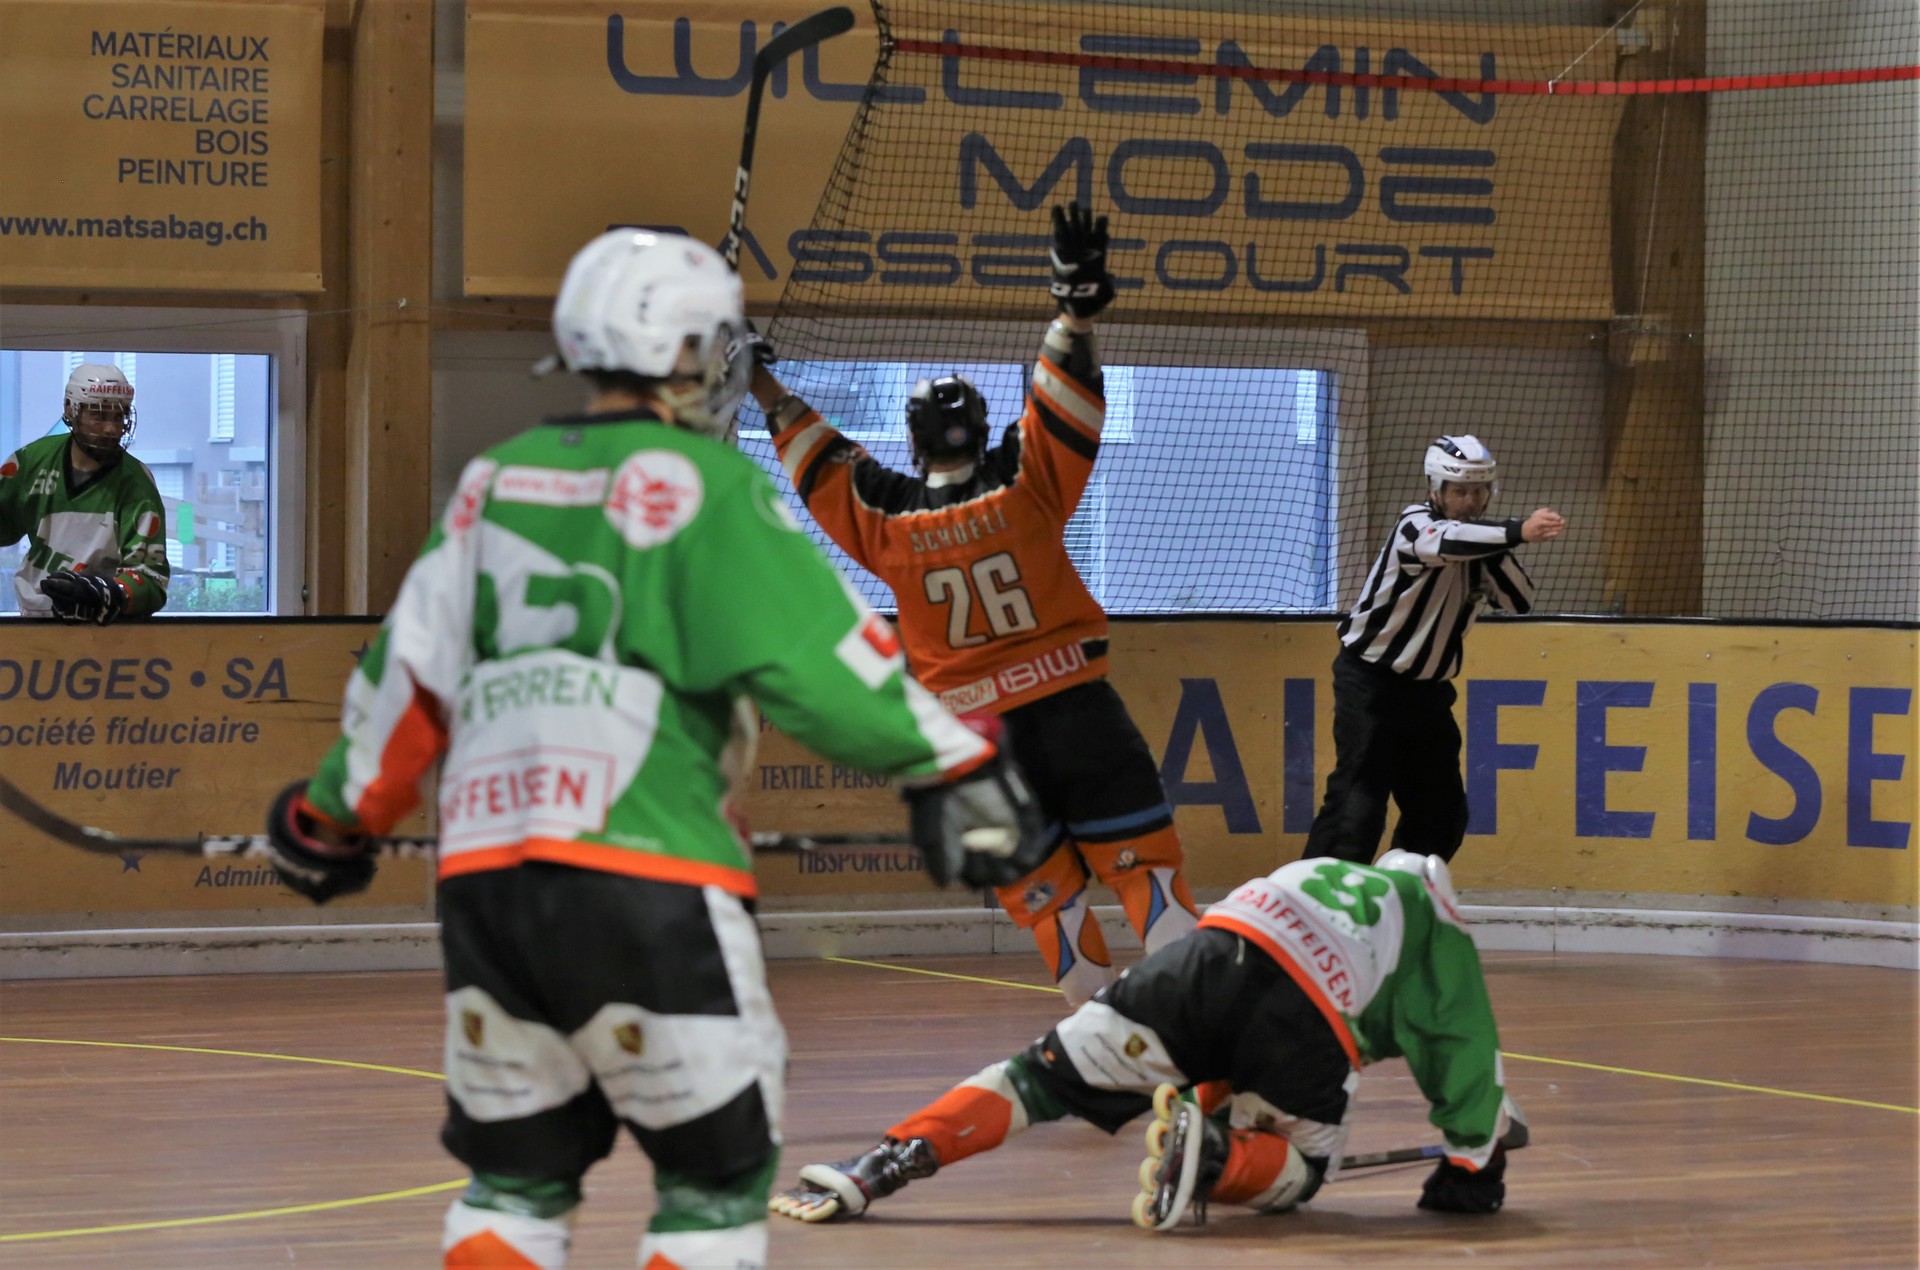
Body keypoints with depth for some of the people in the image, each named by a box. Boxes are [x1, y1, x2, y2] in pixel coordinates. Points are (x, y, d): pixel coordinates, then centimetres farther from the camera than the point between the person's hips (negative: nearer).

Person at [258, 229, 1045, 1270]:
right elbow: (813, 649, -11)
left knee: (515, 1171, 18)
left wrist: (334, 815, 31)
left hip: (482, 869, 6)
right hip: (642, 877, -6)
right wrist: (953, 765, -6)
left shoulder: (493, 483, 15)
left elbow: (408, 681, 18)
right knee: (718, 1172, 5)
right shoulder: (698, 484, -4)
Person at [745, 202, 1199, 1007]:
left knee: (1043, 885, 8)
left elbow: (819, 462, 11)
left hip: (978, 729, 1)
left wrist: (762, 383, 21)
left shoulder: (887, 523, -2)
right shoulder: (1024, 485, -5)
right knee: (1141, 853, -1)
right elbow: (1065, 401, -3)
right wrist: (1077, 301, -5)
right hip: (1076, 702, -1)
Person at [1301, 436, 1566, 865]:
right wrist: (1518, 532, -54)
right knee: (1358, 803, -16)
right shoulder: (1416, 525, -17)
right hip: (1370, 682, -8)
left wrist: (1494, 553, -18)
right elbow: (1448, 542, -41)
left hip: (1428, 690, 8)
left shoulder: (1479, 543, 5)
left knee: (1442, 812, 10)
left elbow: (1520, 601, -4)